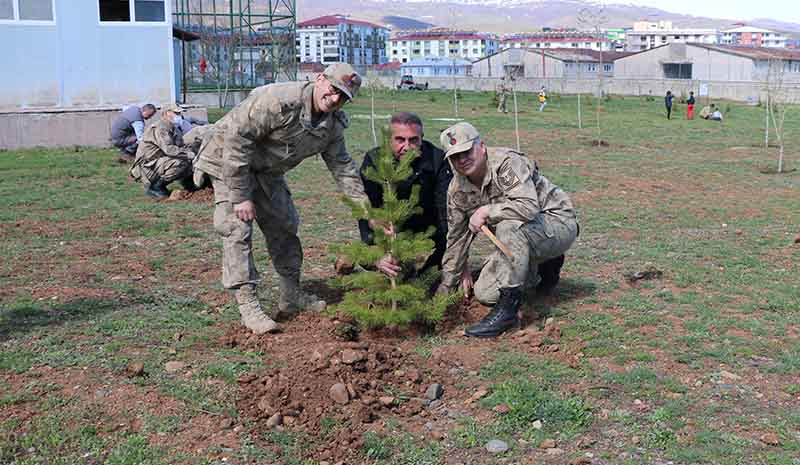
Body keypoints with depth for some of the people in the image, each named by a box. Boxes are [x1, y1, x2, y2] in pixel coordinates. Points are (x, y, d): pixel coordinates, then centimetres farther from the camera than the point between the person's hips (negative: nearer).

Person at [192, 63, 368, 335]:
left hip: (267, 171, 8)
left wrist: (365, 205, -6)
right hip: (227, 160, -8)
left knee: (284, 227, 11)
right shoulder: (279, 101, -34)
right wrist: (240, 197, -31)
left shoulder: (333, 124, -7)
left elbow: (342, 166, 3)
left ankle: (291, 297, 25)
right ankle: (248, 306, -13)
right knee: (237, 230, -15)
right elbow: (236, 139, -33)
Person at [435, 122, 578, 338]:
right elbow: (456, 235, 8)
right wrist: (448, 284, 12)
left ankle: (508, 307, -28)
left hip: (559, 224, -8)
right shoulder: (457, 188, -2)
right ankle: (538, 268, 20)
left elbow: (529, 207, -38)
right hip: (520, 235, 8)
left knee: (509, 227, -37)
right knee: (484, 295, -4)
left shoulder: (506, 163, -24)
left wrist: (486, 211, -28)